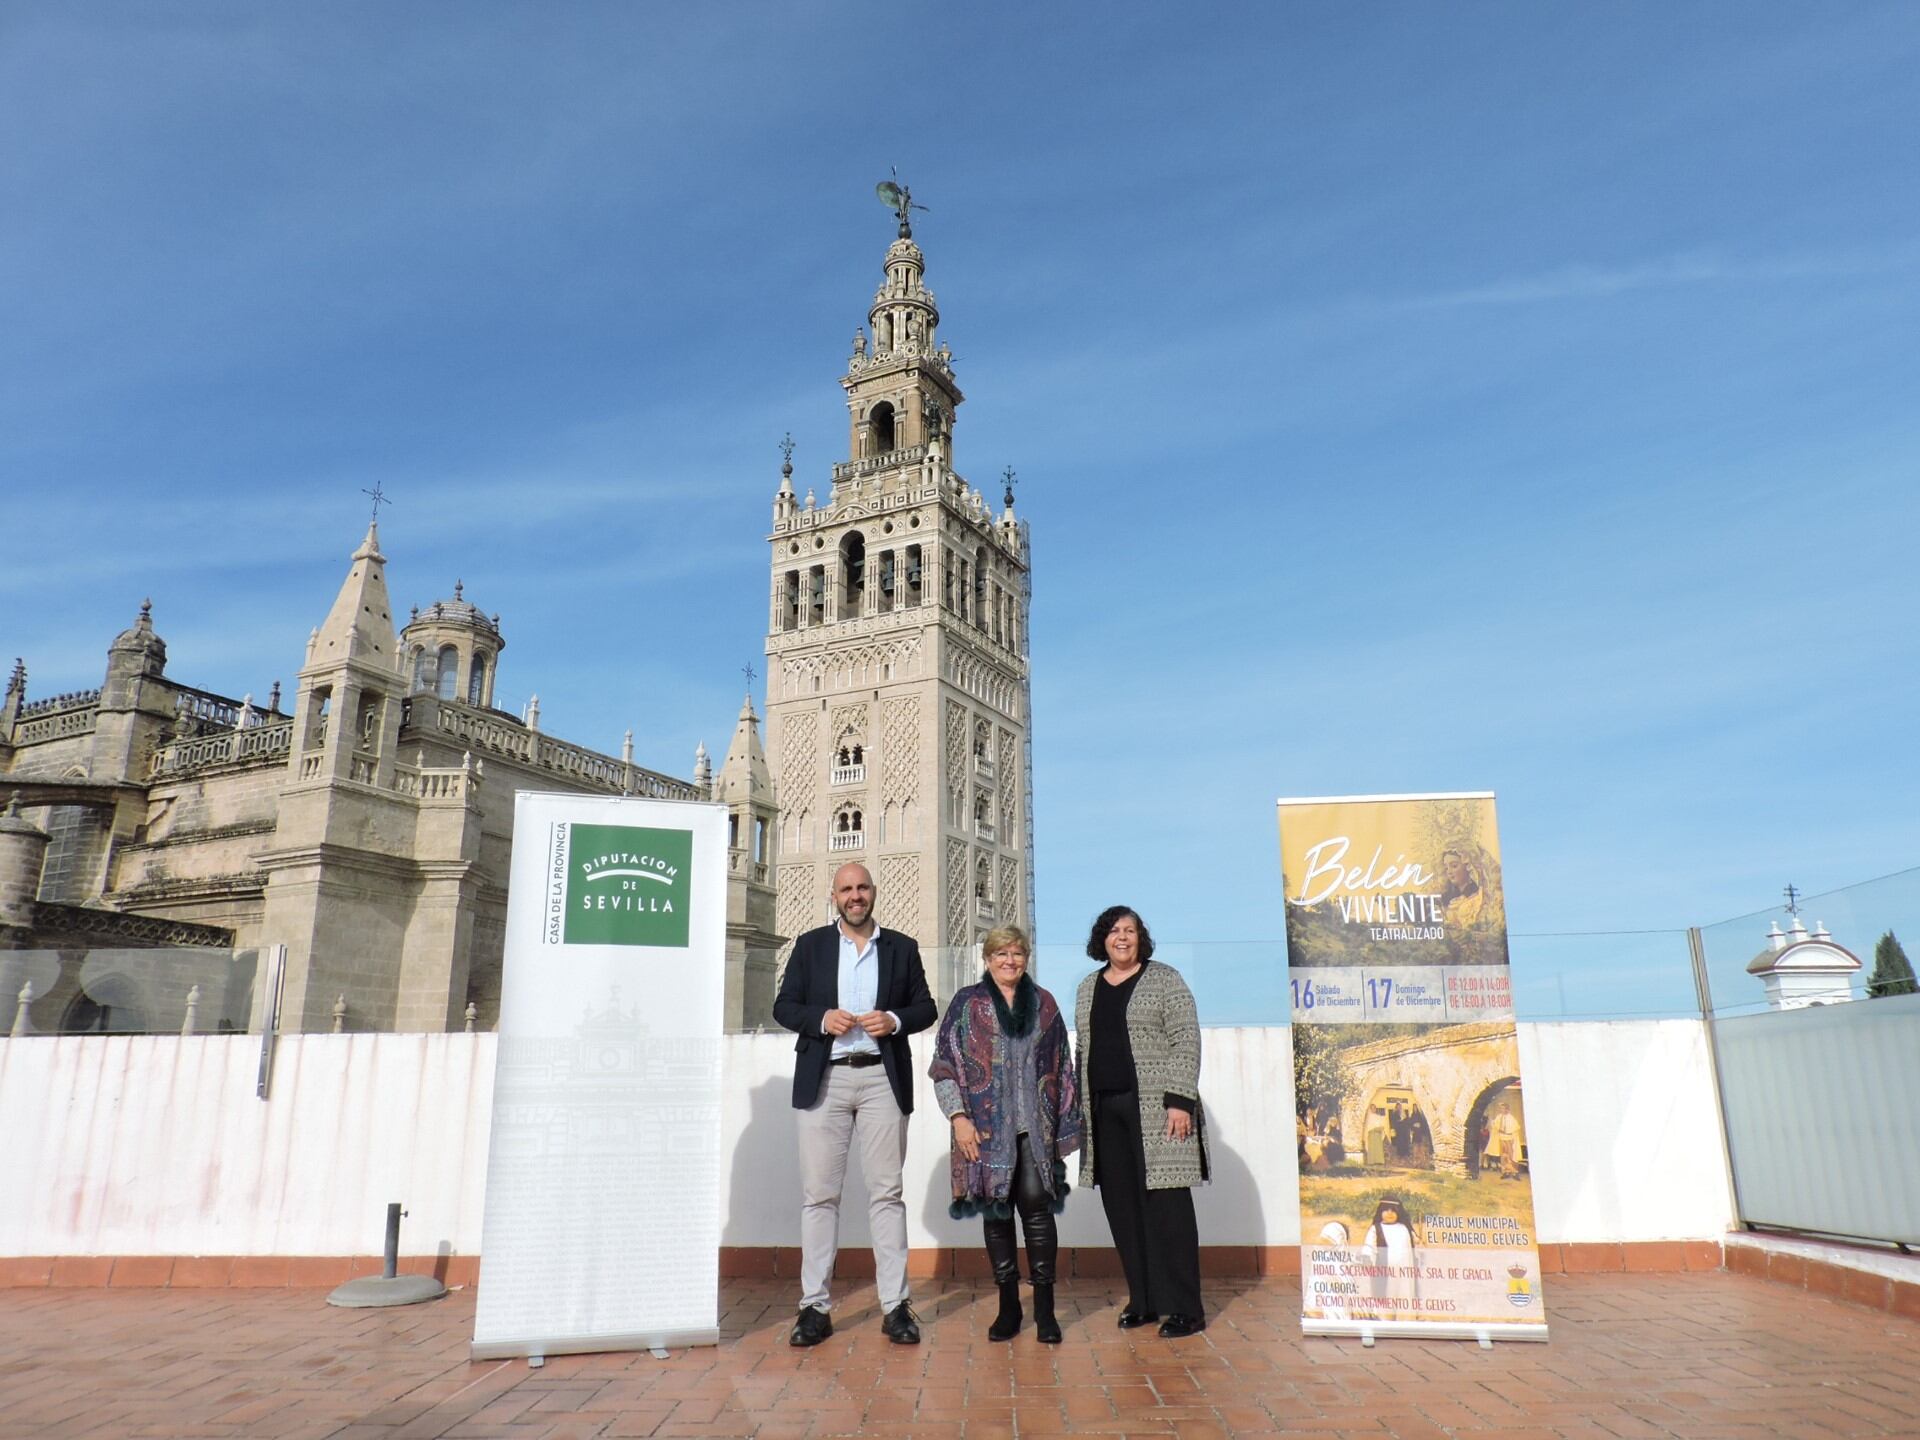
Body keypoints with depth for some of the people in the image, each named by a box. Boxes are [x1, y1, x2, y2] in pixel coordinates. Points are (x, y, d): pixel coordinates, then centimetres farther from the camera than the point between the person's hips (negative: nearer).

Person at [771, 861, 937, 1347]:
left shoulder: (902, 947, 11)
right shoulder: (811, 945, 9)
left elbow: (926, 1007, 11)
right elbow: (784, 1006, 7)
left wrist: (894, 1021, -9)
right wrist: (821, 1019, -12)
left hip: (883, 1078, 0)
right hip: (824, 1079, 0)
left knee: (886, 1192, 2)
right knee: (819, 1193, 1)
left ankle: (895, 1305, 9)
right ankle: (815, 1306, 9)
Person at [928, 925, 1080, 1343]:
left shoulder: (1043, 1004, 10)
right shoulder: (967, 1003, 4)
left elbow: (1062, 1067, 12)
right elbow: (944, 1066, 1)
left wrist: (1065, 1125, 8)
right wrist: (959, 1117, -7)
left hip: (1035, 1127, 1)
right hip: (987, 1128, 0)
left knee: (1036, 1205, -7)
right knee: (996, 1212, 4)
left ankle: (1044, 1308, 3)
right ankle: (1008, 1305, 17)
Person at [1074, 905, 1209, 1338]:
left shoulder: (1164, 979, -1)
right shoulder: (1088, 988, 14)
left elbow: (1186, 1041, -7)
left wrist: (1180, 1100, -15)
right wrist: (1079, 1107, 13)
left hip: (1155, 1107, -5)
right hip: (1105, 1111, 5)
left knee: (1166, 1204, -4)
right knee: (1122, 1206, 7)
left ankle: (1185, 1308, 3)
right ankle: (1143, 1299, 19)